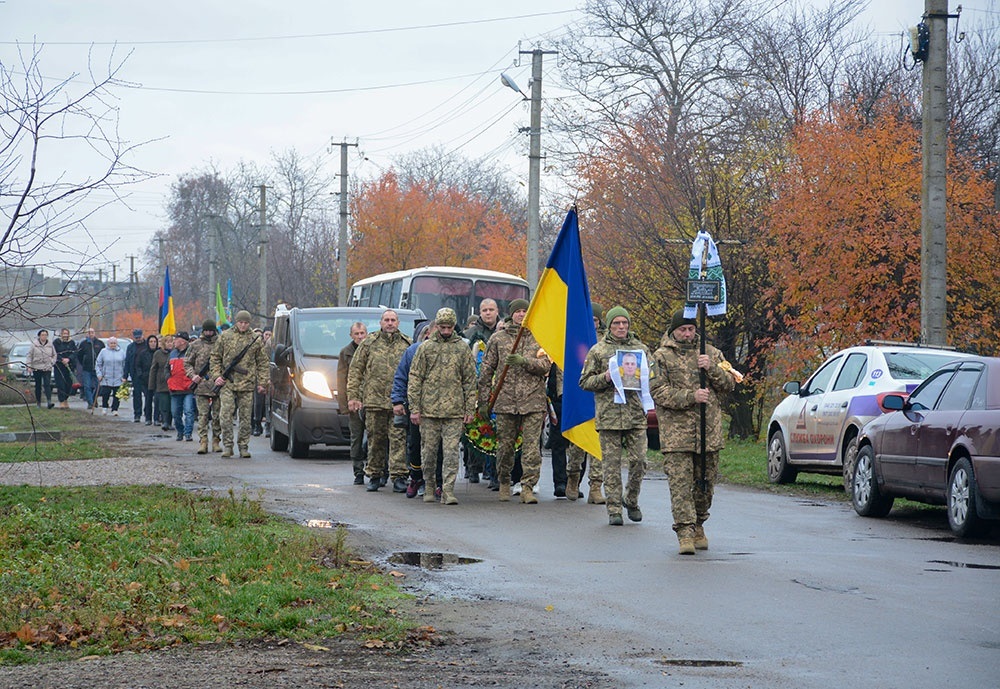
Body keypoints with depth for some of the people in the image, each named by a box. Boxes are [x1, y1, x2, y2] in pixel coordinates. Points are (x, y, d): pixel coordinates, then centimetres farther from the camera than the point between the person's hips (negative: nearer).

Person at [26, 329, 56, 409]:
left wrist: (52, 362, 2)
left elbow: (54, 355, 16)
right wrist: (29, 366, -4)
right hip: (36, 368, 0)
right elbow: (29, 356, 1)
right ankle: (38, 402, 18)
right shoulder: (34, 344, -2)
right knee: (38, 386, 8)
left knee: (47, 384, -12)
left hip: (47, 368, 0)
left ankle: (49, 402, -21)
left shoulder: (50, 345, 4)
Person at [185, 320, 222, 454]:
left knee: (217, 415, 5)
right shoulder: (196, 345, 7)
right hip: (201, 385, -1)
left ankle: (216, 441, 13)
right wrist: (193, 375, -6)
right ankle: (203, 442, -6)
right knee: (203, 415, -5)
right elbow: (187, 363, 11)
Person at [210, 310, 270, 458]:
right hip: (227, 384, -1)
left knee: (245, 417, 4)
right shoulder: (225, 336, 6)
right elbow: (215, 357, 11)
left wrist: (262, 382, 4)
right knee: (226, 415, -9)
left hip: (247, 385, 1)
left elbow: (263, 363, 11)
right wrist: (216, 376, 0)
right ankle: (227, 446, -2)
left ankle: (243, 446, 11)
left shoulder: (256, 339, 8)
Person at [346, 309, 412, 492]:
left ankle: (399, 476, -7)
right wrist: (353, 395, 1)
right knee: (375, 439, 7)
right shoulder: (368, 344, 8)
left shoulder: (407, 345, 8)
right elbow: (355, 370, 8)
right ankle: (374, 475, 17)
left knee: (398, 438, -7)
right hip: (374, 400, 1)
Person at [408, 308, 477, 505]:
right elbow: (415, 379, 5)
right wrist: (414, 408, -2)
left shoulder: (463, 349, 8)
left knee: (451, 452, -6)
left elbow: (470, 381, 9)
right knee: (429, 451, 7)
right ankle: (428, 487, 21)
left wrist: (470, 409, 3)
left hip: (454, 411, 0)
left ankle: (448, 490, -7)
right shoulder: (425, 348, 6)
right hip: (429, 409, 0)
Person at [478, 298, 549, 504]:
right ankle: (504, 482, 24)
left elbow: (545, 365, -2)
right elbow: (486, 370, 10)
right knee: (505, 445, 7)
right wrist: (484, 400, 6)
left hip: (533, 401, -1)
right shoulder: (498, 338, 9)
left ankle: (528, 487, -4)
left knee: (531, 446, -7)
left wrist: (523, 361, -18)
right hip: (505, 400, 1)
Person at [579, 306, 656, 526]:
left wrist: (642, 377, -2)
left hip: (636, 415, 2)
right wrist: (605, 378, -11)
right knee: (611, 463, -1)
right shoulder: (598, 351, 7)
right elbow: (585, 381, 6)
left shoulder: (641, 348, 13)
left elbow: (654, 375, 20)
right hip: (609, 415, -2)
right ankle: (614, 509, 3)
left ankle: (631, 500, 20)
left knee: (639, 461, -1)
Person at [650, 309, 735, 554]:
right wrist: (691, 397, -16)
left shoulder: (711, 353, 12)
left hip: (709, 431, 4)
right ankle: (685, 533, -12)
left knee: (705, 484, 10)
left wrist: (712, 368, -9)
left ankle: (698, 527, 27)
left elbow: (729, 384, 10)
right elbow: (658, 392, -7)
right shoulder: (661, 357, 2)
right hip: (676, 432, -4)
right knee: (680, 484, -10)